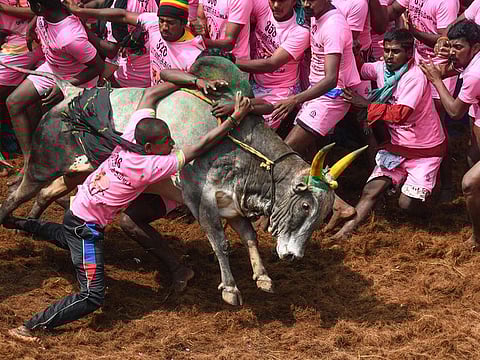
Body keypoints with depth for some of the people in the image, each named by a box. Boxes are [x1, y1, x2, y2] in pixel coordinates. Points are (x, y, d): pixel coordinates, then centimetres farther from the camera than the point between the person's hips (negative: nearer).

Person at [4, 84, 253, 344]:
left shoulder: (133, 132, -13)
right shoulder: (152, 166, -30)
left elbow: (150, 94, 0)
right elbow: (200, 147, -29)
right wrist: (235, 120, -25)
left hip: (77, 208, 9)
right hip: (87, 225, -9)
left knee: (70, 240, 44)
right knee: (92, 297, -11)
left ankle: (20, 223, 51)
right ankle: (28, 328, -14)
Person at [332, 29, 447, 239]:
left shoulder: (414, 77, -23)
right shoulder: (381, 69, -1)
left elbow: (400, 114, -33)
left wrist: (366, 104, -29)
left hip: (424, 150, -6)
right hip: (397, 147, 6)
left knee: (407, 204, -12)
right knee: (371, 190, -9)